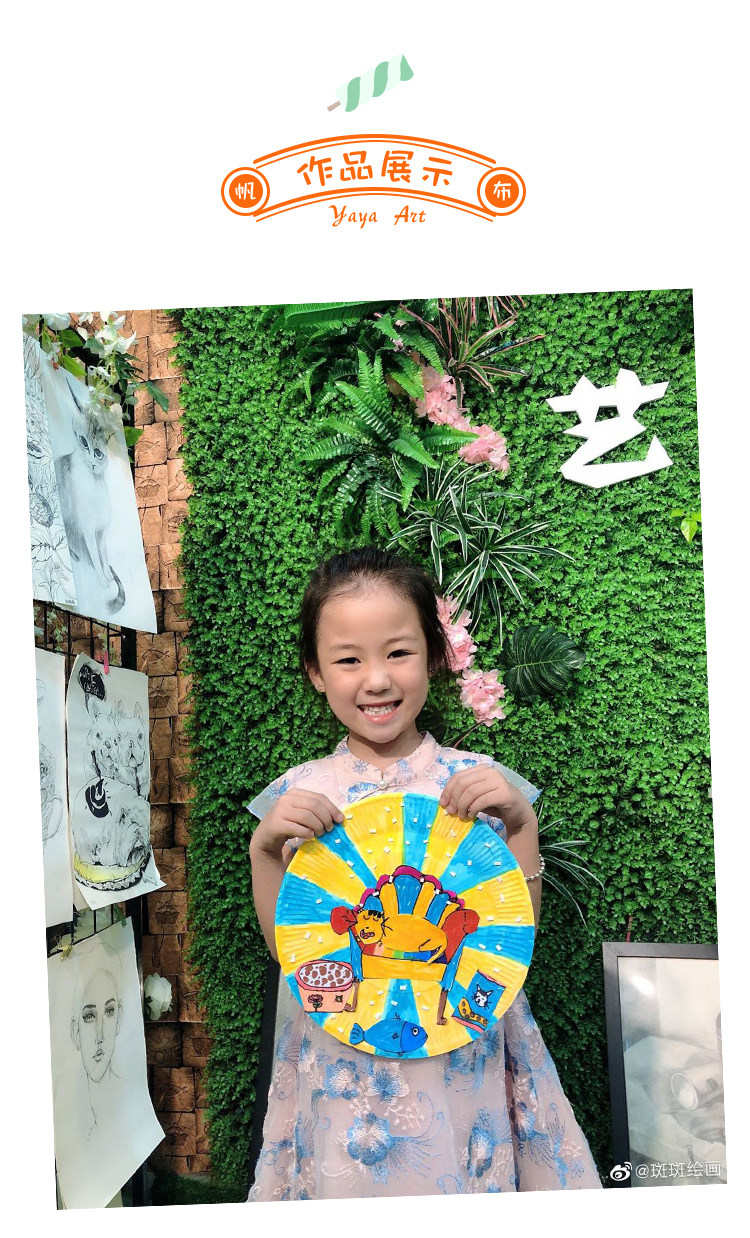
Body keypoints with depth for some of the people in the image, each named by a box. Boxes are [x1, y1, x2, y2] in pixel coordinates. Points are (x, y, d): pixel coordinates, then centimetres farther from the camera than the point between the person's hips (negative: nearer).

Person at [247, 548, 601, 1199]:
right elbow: (285, 945, -3)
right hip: (343, 1056, 1)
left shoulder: (478, 781, -6)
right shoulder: (299, 793, -4)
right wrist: (265, 848, -17)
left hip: (462, 1052, 0)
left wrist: (521, 823, -18)